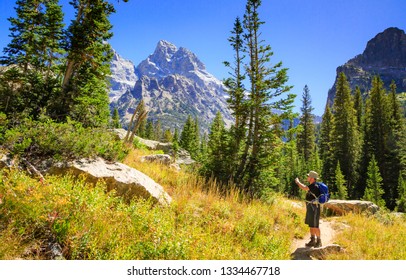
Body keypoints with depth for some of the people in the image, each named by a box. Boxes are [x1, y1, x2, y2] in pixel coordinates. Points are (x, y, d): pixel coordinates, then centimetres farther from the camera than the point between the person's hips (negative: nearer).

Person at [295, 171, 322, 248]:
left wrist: (297, 181, -19)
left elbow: (304, 188, -32)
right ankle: (312, 241, 24)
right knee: (311, 225, 15)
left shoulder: (314, 186, -22)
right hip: (310, 208, 10)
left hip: (314, 208, -10)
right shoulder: (311, 186, 11)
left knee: (315, 226, -2)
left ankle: (319, 241, 10)